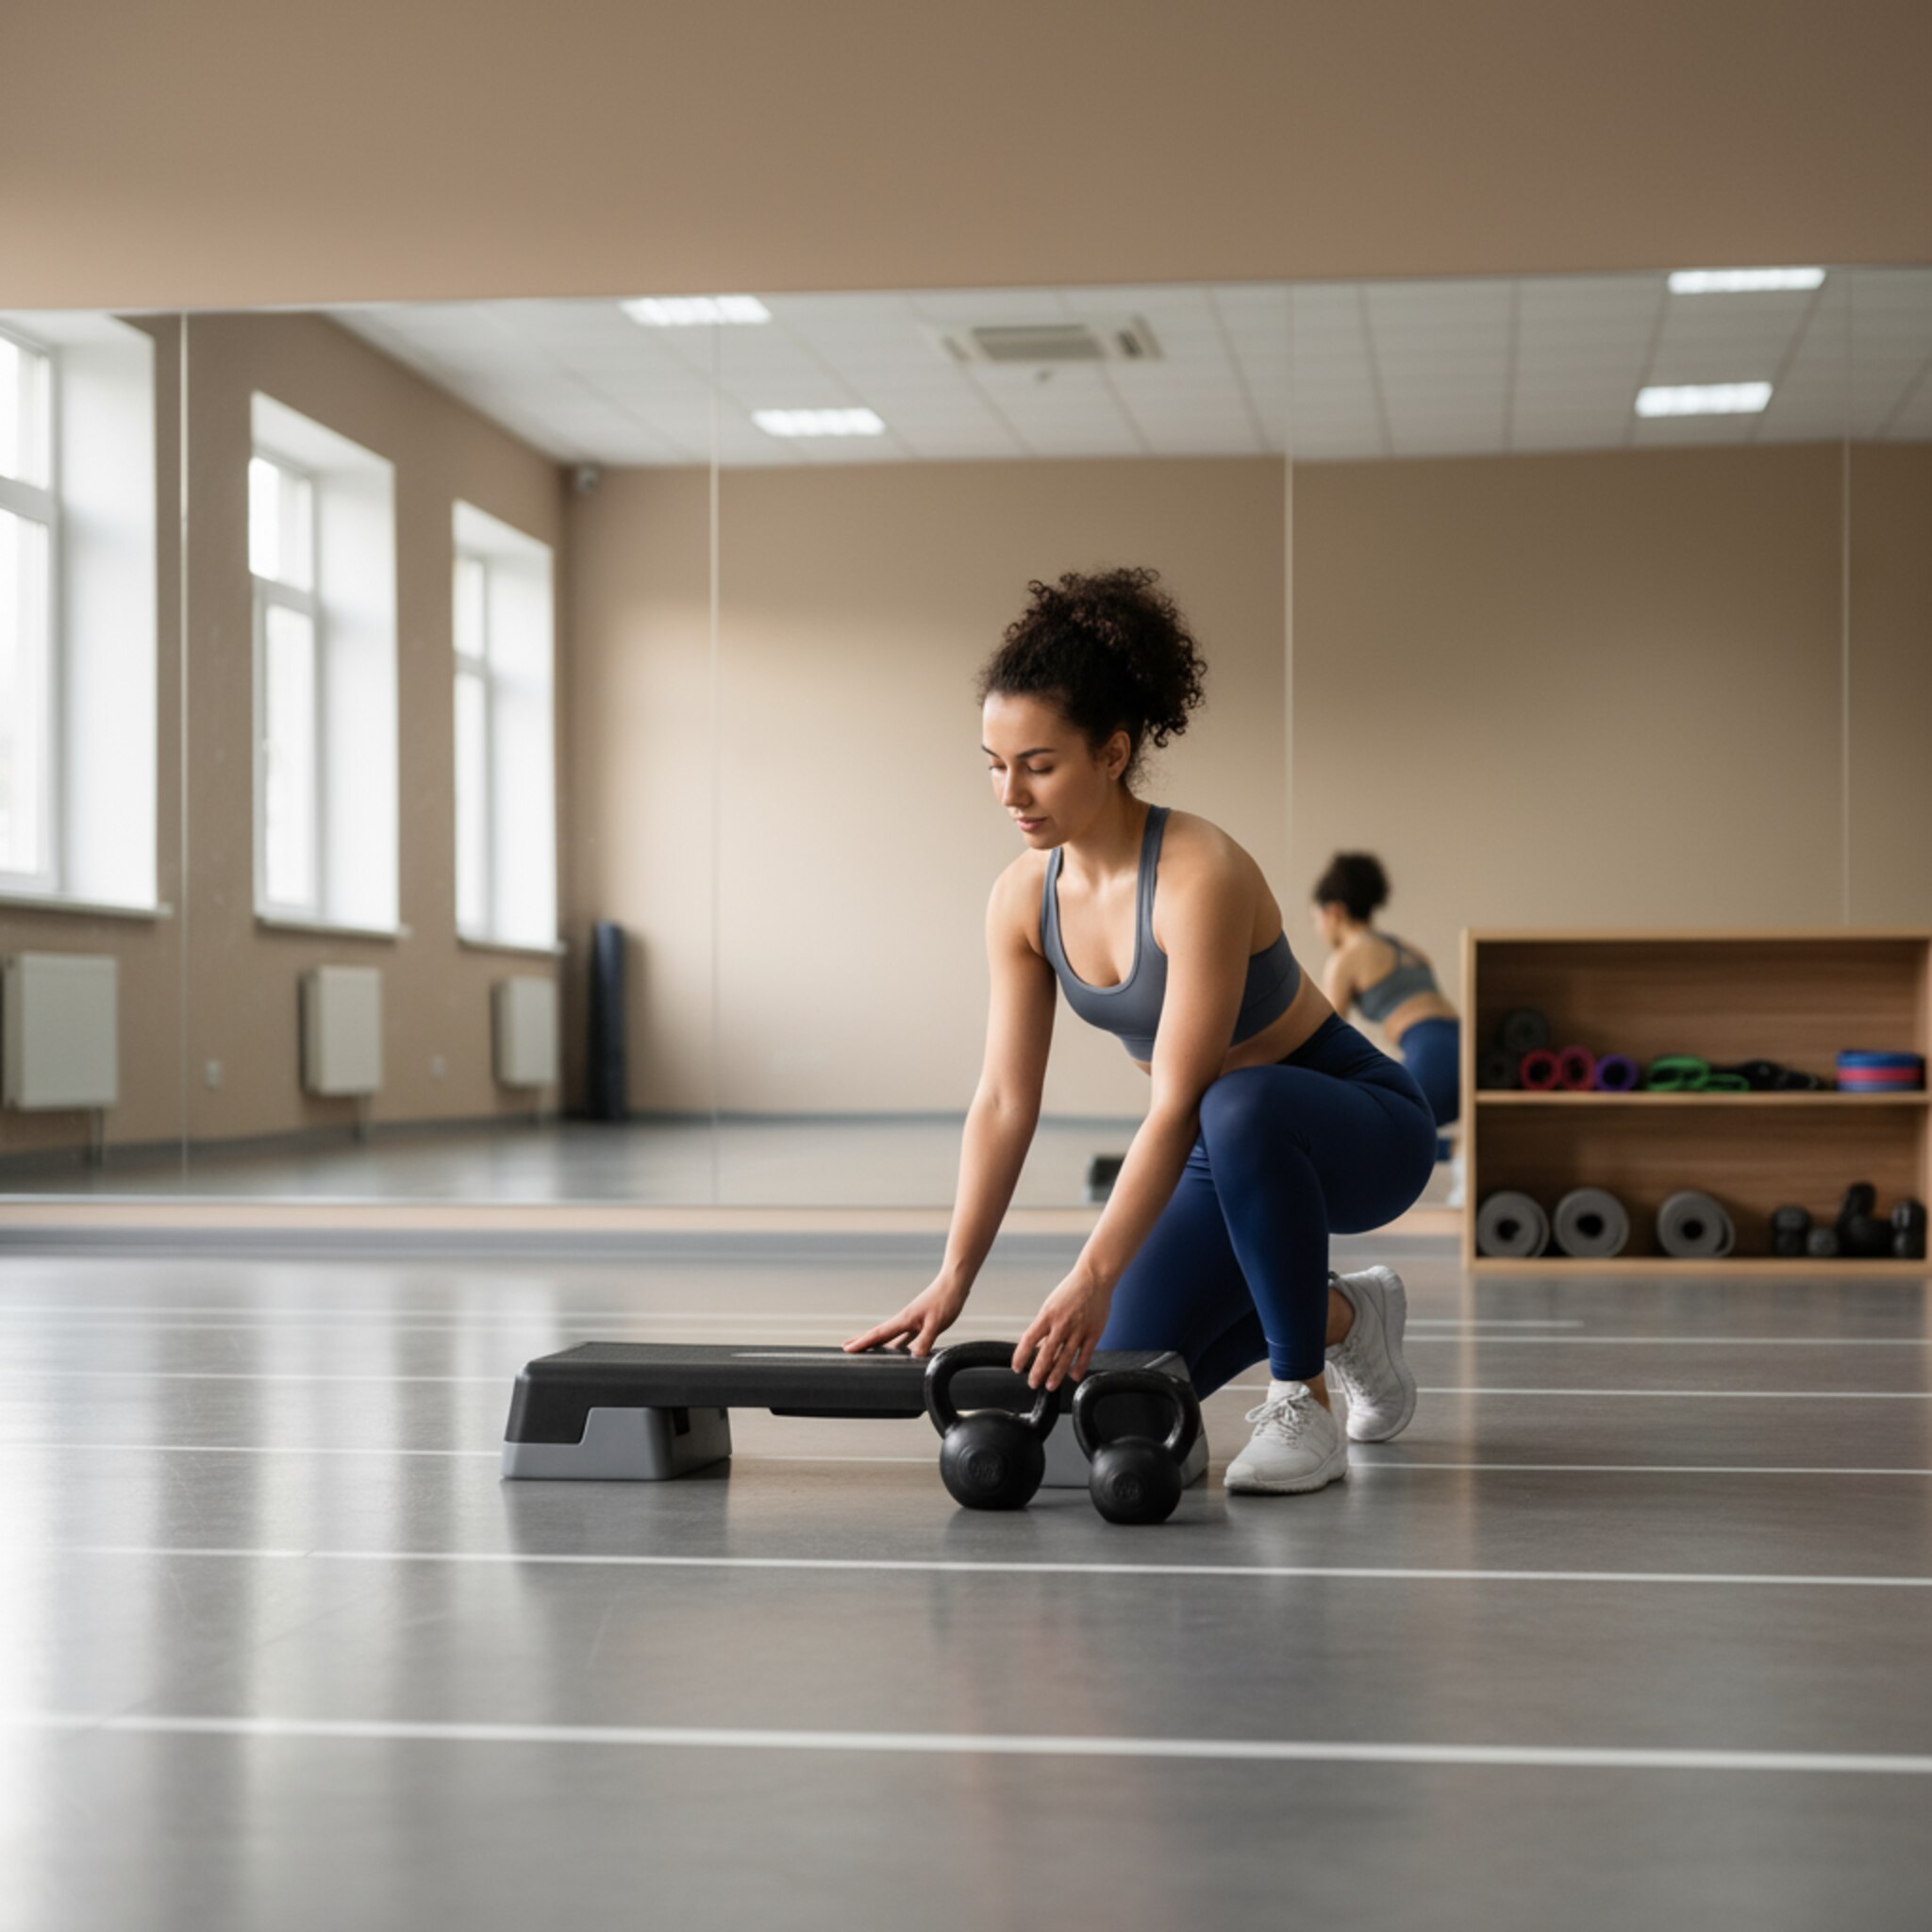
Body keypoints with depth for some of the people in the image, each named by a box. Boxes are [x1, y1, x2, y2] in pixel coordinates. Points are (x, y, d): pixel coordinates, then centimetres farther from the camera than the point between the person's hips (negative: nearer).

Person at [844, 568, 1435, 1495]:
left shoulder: (1198, 877, -31)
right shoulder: (1022, 898, -10)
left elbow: (1176, 1106, -34)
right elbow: (1003, 1102, -9)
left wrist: (1092, 1280, -40)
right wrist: (951, 1280, -16)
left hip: (1363, 1125, -7)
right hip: (1226, 1146, 7)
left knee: (1240, 1110, -42)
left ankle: (1304, 1409, -23)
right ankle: (1340, 1316, 22)